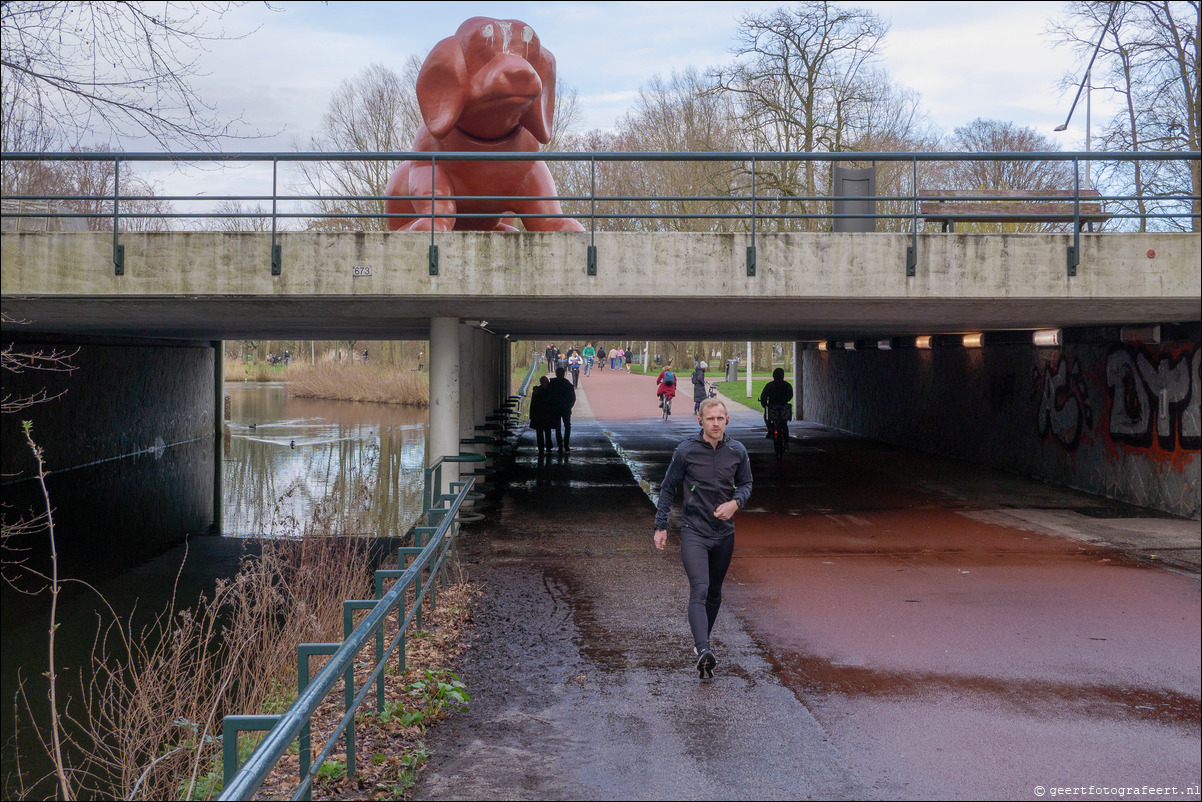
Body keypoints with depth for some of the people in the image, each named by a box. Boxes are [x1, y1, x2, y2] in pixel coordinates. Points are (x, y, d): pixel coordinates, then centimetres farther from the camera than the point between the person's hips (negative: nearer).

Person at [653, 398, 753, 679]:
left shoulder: (737, 451, 0)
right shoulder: (686, 451, -7)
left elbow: (746, 484, 15)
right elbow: (668, 488, 4)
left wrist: (735, 502, -8)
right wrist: (661, 526, 3)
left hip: (724, 533, 4)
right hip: (693, 531, -4)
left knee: (715, 593, 15)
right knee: (699, 590, -18)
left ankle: (701, 641, 34)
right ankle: (704, 652, -30)